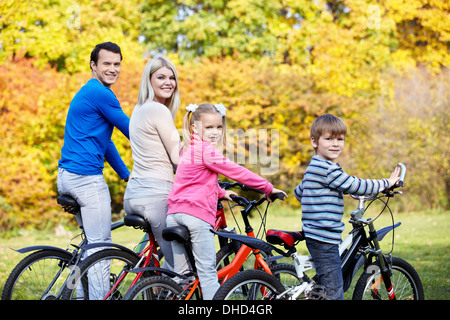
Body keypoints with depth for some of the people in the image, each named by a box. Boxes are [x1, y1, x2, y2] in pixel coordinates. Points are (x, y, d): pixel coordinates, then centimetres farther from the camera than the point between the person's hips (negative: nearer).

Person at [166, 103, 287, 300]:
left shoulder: (189, 149, 19)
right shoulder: (206, 150, -9)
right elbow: (236, 172, -8)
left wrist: (220, 193, 27)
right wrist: (268, 188, -2)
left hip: (174, 212, 8)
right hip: (196, 212, -8)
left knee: (180, 273, 12)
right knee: (207, 271, -4)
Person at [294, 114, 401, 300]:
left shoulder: (315, 167, 16)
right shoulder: (327, 169, -16)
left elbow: (298, 192, 28)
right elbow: (356, 186, -14)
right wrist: (387, 183, -1)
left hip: (316, 237, 11)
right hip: (324, 240, -11)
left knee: (328, 289, 18)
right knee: (334, 294, -10)